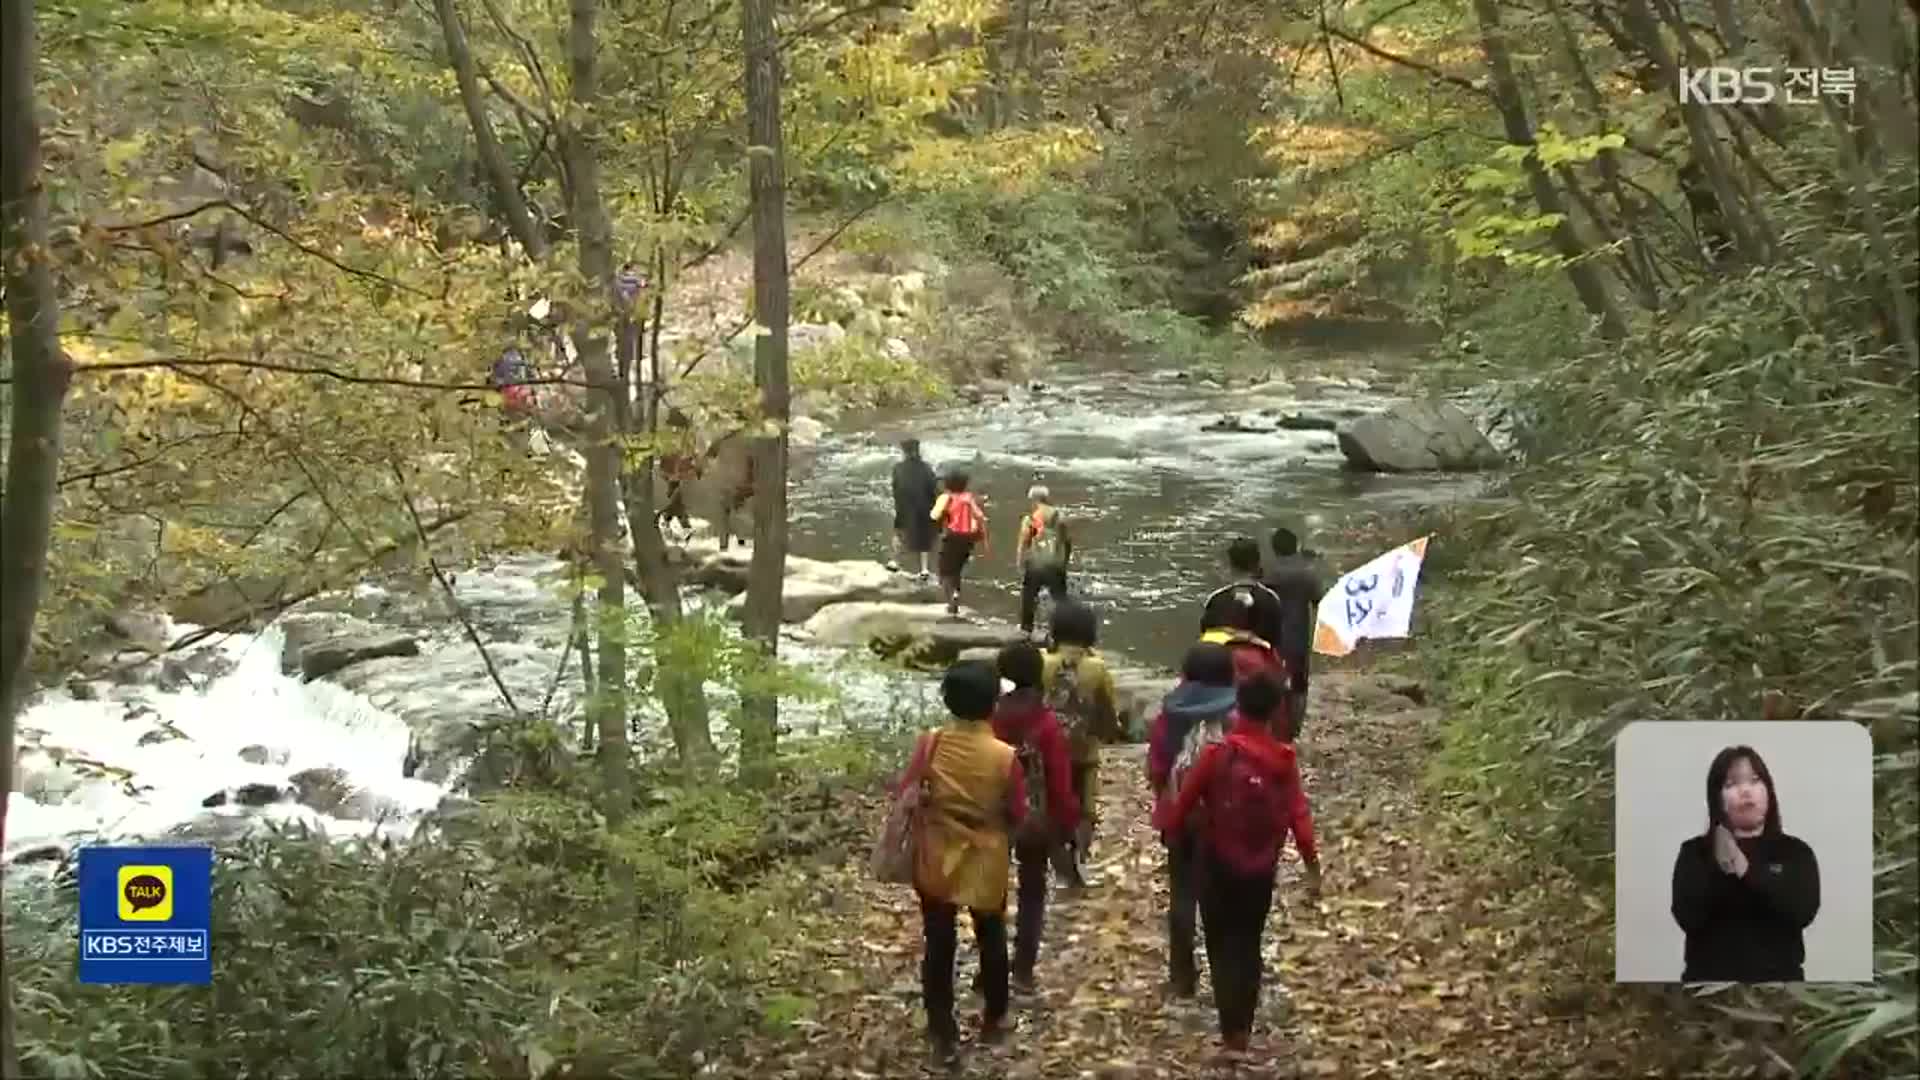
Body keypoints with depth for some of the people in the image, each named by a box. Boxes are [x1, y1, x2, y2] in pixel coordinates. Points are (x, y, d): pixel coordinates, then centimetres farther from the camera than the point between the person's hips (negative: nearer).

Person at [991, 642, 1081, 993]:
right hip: (1036, 821, -2)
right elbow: (1060, 780, -11)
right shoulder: (1046, 722, -15)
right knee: (1032, 893, 12)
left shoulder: (990, 718, -9)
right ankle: (1023, 970, 12)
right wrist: (1066, 822, 0)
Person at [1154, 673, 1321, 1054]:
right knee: (1249, 945, 17)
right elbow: (1299, 815, -8)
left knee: (1222, 945, 7)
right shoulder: (1284, 759, -6)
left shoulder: (1217, 753, -13)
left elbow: (1185, 800, -7)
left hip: (1218, 865, -2)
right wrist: (1312, 866, -2)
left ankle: (1232, 1029, -2)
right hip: (1260, 869, 3)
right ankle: (1243, 1027, 18)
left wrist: (1164, 823, 13)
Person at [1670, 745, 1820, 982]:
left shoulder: (1794, 851, 8)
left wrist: (1746, 870, -19)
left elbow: (1803, 911, -11)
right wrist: (1721, 870, -20)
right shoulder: (1695, 853, 6)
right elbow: (1688, 917, -9)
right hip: (1710, 979, 0)